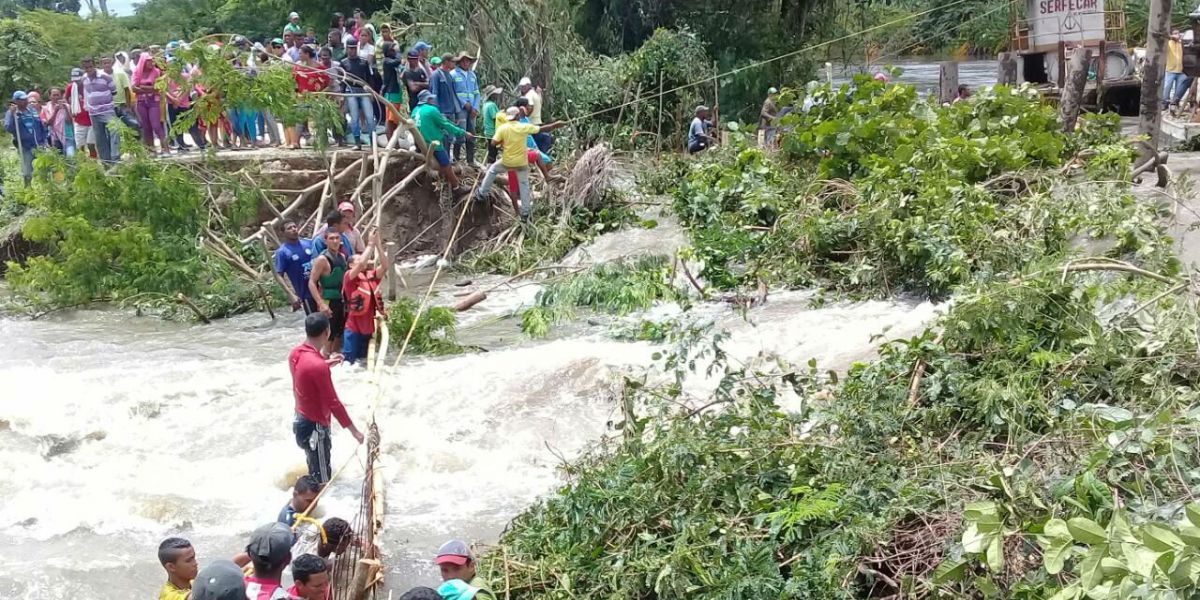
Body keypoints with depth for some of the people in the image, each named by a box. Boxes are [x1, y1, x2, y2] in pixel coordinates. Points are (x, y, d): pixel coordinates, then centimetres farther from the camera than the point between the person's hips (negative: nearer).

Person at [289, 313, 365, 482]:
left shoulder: (296, 353, -4)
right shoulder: (318, 366, -30)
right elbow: (333, 403, -26)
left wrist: (326, 363, 17)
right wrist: (354, 430, -19)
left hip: (301, 420, 9)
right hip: (314, 426, -9)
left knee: (315, 470, 26)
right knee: (322, 479, 6)